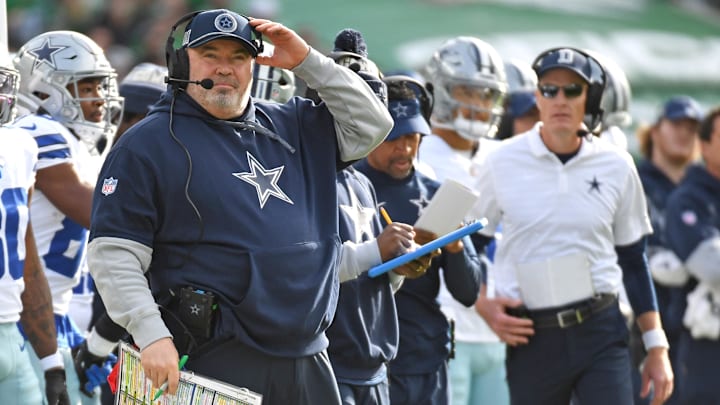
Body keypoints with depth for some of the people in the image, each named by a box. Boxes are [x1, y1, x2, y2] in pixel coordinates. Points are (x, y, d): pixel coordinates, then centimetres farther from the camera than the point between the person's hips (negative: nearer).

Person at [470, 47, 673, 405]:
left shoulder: (616, 166, 4)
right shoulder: (503, 163, 1)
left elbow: (633, 261, 11)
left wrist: (657, 348, 8)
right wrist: (483, 305, -5)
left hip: (601, 332, 0)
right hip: (530, 337, 0)